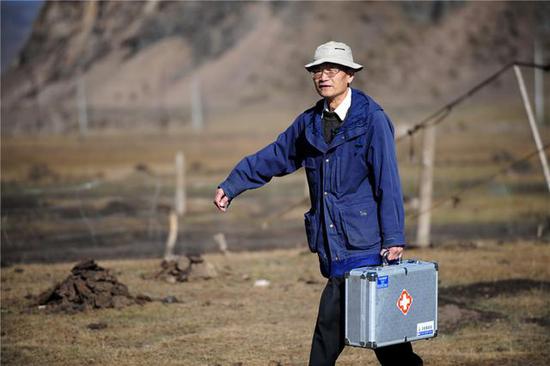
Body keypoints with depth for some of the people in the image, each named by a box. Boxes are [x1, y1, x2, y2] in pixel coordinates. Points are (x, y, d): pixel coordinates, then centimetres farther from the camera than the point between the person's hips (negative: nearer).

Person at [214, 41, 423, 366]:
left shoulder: (372, 119, -8)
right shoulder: (310, 122, 13)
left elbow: (387, 181, -11)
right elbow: (275, 156, 23)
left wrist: (394, 237, -15)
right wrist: (232, 186, 21)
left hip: (363, 242, -6)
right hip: (332, 245, 6)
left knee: (330, 322, -8)